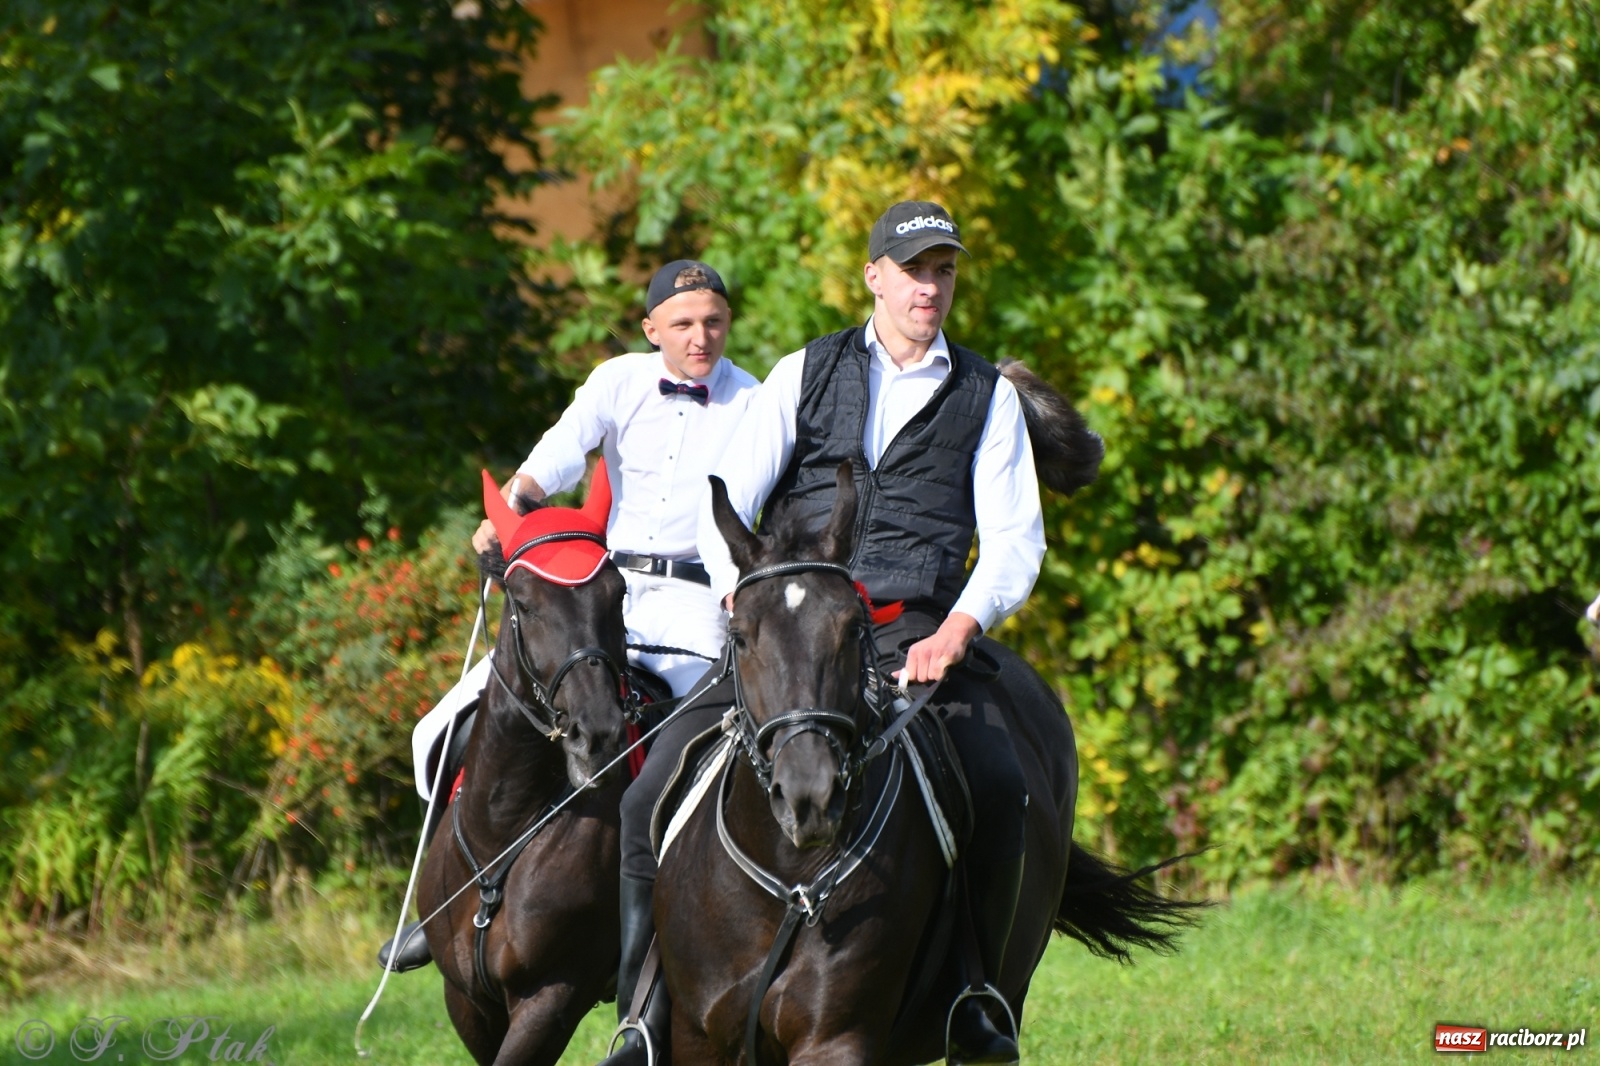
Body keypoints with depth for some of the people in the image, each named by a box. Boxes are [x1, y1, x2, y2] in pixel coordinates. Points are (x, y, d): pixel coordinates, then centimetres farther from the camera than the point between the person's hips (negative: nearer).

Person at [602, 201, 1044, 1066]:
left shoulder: (988, 397, 12)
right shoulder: (804, 375, 12)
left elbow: (1014, 537, 3)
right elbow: (724, 505, 6)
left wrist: (956, 630, -15)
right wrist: (748, 604, -13)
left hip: (915, 635, -1)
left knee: (999, 785, -28)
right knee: (653, 791, -17)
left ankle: (971, 996, -12)